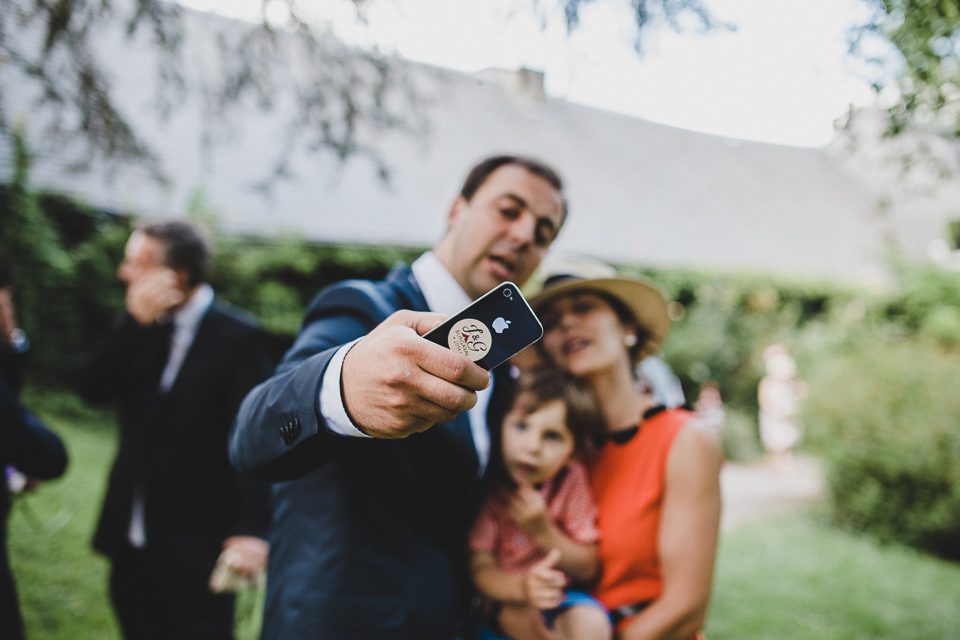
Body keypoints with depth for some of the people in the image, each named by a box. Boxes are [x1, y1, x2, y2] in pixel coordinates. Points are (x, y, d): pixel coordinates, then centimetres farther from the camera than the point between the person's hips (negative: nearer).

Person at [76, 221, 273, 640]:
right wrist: (135, 322, -15)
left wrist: (252, 530, -24)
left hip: (197, 547, -6)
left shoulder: (238, 337, -13)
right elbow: (91, 389, -6)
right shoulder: (139, 331, 6)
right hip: (131, 541, 6)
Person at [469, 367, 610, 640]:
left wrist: (543, 531, -22)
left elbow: (586, 568, -5)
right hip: (498, 603, -2)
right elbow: (480, 569, -17)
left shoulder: (571, 480, -8)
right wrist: (520, 587, -39)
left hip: (555, 600, 2)